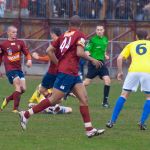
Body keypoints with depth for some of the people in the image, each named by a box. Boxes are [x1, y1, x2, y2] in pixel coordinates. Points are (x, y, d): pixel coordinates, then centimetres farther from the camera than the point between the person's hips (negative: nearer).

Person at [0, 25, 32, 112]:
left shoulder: (20, 43, 8)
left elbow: (27, 53, 5)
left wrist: (29, 60, -16)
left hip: (19, 69, 5)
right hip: (10, 69, -5)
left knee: (23, 89, 0)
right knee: (18, 87, -20)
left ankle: (7, 100, 23)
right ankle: (15, 109, -17)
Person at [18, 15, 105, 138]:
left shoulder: (64, 35, 14)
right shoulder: (80, 35, -6)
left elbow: (49, 50, 12)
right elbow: (79, 53, -19)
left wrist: (59, 64, 18)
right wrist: (92, 60, -5)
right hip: (68, 72, -9)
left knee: (84, 99, 4)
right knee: (54, 99, -5)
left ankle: (89, 129, 0)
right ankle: (26, 115, 0)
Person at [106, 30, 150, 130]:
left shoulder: (131, 45, 23)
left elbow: (120, 58, 12)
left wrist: (120, 72, 20)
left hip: (133, 70, 1)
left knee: (124, 95, 11)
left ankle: (112, 121, 7)